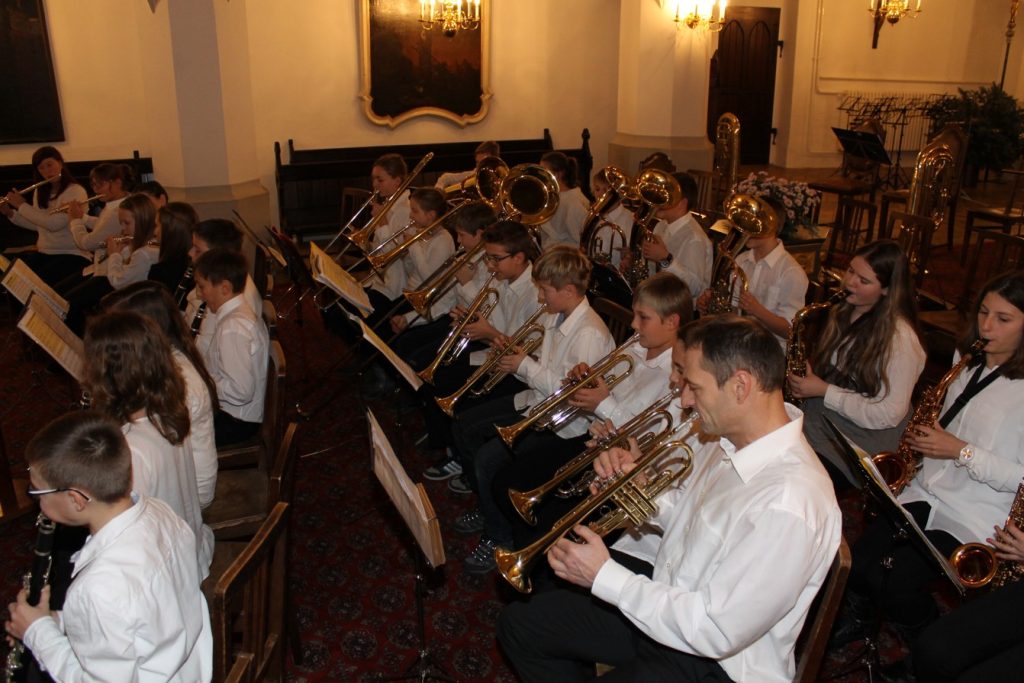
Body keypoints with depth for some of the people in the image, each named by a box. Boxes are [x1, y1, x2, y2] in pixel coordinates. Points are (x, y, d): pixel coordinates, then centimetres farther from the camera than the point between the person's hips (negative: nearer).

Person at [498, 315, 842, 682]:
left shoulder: (789, 504, -32)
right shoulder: (730, 439, -6)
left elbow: (716, 633, -29)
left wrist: (604, 577, -23)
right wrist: (636, 483, -9)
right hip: (668, 598, 8)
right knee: (519, 623, 9)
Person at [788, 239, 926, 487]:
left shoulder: (899, 336, -16)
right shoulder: (840, 313, 8)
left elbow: (889, 415, -17)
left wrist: (824, 391, -17)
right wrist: (807, 378, 2)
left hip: (856, 447, -7)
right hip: (815, 423, 7)